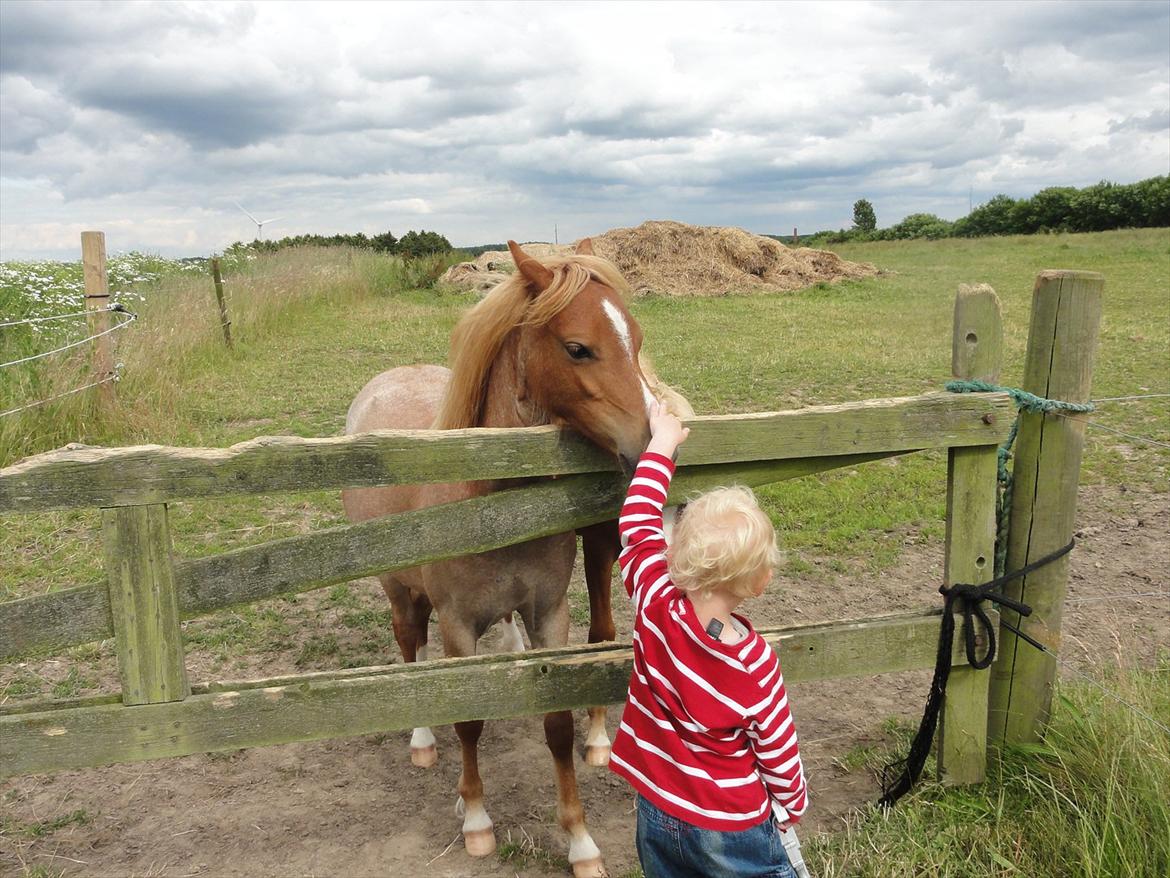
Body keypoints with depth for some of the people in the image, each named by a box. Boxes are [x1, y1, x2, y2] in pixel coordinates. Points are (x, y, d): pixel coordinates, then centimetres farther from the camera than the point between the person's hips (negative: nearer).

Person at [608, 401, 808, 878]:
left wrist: (662, 444, 6)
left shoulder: (654, 606, -20)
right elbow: (777, 750, -11)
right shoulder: (756, 661, -26)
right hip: (733, 829, -4)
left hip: (657, 815, 4)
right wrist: (792, 805, 10)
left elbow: (638, 521, -5)